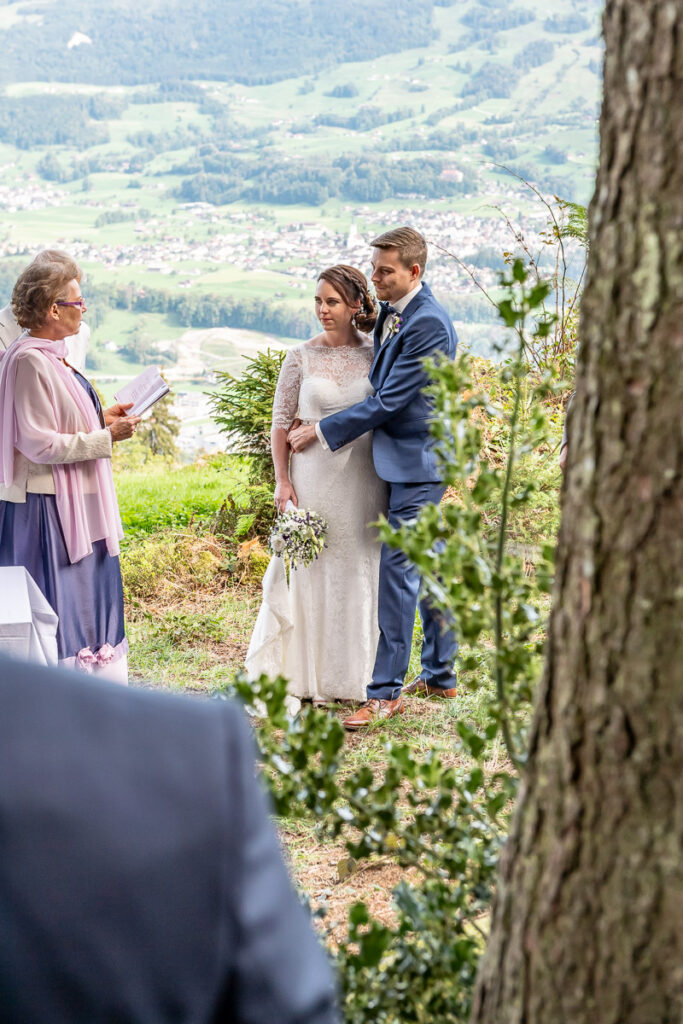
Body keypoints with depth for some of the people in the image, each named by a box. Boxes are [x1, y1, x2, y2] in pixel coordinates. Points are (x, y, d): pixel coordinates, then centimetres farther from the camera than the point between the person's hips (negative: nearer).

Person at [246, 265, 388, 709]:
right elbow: (281, 423, 1)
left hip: (363, 479, 2)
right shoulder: (302, 357, 0)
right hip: (314, 476, -2)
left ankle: (350, 677, 20)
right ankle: (301, 677, 10)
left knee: (358, 572, 7)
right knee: (309, 571, 1)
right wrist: (282, 480, -8)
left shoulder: (375, 354, 4)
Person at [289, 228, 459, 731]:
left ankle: (387, 691, -5)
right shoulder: (392, 313, 10)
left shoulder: (428, 323, -20)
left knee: (398, 570, -9)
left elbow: (389, 401, -20)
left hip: (419, 463, -10)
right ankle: (441, 675, 26)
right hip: (415, 462, 10)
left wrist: (323, 431, -14)